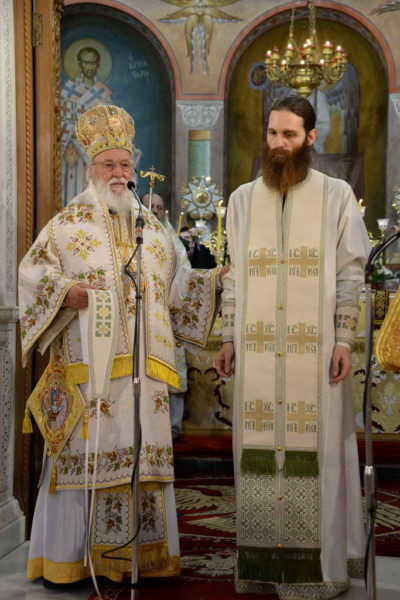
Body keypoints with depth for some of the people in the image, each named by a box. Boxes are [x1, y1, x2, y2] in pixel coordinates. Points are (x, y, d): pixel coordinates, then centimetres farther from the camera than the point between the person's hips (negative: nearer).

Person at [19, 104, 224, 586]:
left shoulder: (151, 227, 18)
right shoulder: (67, 224, 6)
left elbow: (177, 286, 20)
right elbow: (33, 274, 2)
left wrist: (217, 280, 6)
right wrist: (67, 291, -15)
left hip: (143, 365, 4)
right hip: (88, 365, -4)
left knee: (143, 454, 4)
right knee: (84, 453, -4)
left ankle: (141, 551, 14)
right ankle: (68, 555, 7)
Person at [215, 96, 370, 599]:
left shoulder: (336, 195, 2)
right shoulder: (243, 199, 11)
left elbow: (351, 274, -1)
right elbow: (234, 276, 12)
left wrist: (343, 340, -8)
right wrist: (228, 340, 7)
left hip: (314, 350, -3)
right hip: (257, 351, 3)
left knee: (314, 450, 0)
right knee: (261, 452, 5)